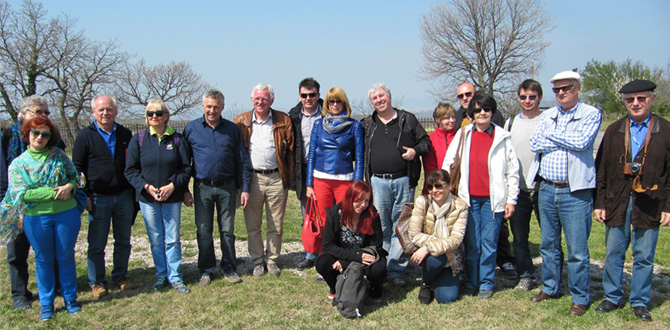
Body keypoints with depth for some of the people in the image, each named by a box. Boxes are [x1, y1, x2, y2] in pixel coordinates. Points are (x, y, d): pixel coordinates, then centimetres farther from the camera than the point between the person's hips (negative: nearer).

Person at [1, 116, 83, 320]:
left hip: (66, 213, 1)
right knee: (43, 260, 12)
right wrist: (53, 192, -18)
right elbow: (20, 193, -11)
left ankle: (70, 298, 26)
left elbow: (75, 176, 9)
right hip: (36, 218, 0)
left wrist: (70, 186, -15)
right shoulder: (18, 163, -1)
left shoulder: (59, 156, 3)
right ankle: (46, 304, 25)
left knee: (66, 257, 11)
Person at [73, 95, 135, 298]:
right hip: (98, 199, -3)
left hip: (124, 196, 3)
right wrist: (84, 196, -6)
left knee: (123, 241, 12)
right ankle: (97, 282, 18)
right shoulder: (85, 136, -1)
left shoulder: (125, 134, 7)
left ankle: (120, 276, 27)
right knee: (97, 245, 4)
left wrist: (134, 190, 7)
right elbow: (77, 168, 0)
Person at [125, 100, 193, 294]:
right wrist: (146, 187, -12)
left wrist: (172, 185, -13)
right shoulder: (138, 140, 2)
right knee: (156, 240, 8)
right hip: (147, 198, 1)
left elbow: (186, 168, 1)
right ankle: (161, 276, 22)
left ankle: (175, 277, 15)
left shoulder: (177, 139, 1)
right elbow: (130, 170, 2)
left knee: (173, 239, 4)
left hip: (172, 198, 0)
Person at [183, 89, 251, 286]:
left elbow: (242, 161, 7)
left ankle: (229, 268, 20)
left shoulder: (232, 129, 5)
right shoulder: (191, 129, 3)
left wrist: (245, 188, 2)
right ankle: (206, 271, 20)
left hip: (227, 187, 0)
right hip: (202, 187, 0)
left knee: (227, 230, 7)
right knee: (204, 231, 6)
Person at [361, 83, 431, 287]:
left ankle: (396, 270, 8)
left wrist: (416, 151, -11)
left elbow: (425, 141, 10)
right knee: (380, 227, 5)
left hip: (403, 181, -1)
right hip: (378, 182, 1)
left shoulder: (407, 120, 6)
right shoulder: (367, 124, 11)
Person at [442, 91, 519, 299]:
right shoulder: (463, 134, 8)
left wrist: (511, 199, 0)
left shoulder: (503, 137, 3)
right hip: (469, 198, 2)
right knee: (471, 243, 7)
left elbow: (512, 171, 4)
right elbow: (448, 164, 11)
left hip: (493, 199, -1)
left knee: (489, 243, 3)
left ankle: (487, 283, 16)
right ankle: (472, 282, 20)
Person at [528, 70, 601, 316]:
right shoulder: (547, 116, 11)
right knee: (549, 245, 16)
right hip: (547, 189, 5)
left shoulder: (591, 114, -2)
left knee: (577, 250, 0)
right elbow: (534, 143, -3)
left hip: (575, 192, -5)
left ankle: (580, 298, 14)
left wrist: (551, 134, -7)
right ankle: (550, 288, 31)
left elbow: (582, 142, -19)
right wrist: (567, 140, -9)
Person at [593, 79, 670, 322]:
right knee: (614, 253, 9)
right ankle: (612, 297, 24)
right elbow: (601, 169, 7)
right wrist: (599, 203, 2)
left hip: (649, 204, -2)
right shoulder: (614, 131, 8)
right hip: (617, 202, 2)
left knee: (644, 257, 6)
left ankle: (640, 302, 21)